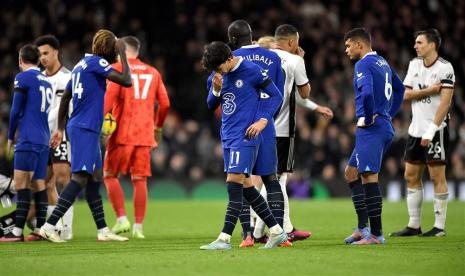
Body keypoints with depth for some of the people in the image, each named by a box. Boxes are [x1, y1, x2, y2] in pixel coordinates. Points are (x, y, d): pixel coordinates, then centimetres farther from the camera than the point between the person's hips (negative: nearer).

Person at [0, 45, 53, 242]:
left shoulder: (23, 78, -5)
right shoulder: (46, 81, 17)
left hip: (28, 140, -7)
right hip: (44, 140, 7)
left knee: (21, 184, -10)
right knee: (39, 184, 8)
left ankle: (18, 231, -15)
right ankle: (40, 229, 5)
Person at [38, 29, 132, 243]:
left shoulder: (81, 65, 17)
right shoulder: (97, 62, -11)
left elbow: (65, 97, 22)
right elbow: (126, 81, -17)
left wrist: (61, 128, 26)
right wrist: (122, 54, -6)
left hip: (87, 130, 10)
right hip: (85, 129, -10)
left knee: (95, 179, 11)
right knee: (80, 178, -14)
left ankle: (103, 230, 15)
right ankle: (49, 226, -19)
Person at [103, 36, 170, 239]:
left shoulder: (118, 68, -1)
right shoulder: (153, 72, 14)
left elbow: (109, 98, -14)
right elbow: (164, 104, 13)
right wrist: (158, 127, 25)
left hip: (122, 133, -4)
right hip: (145, 135, 4)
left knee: (110, 175, 6)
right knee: (140, 180, 5)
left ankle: (122, 219, -6)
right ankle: (138, 227, 2)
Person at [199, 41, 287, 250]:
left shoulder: (252, 71, -10)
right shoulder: (218, 75, 9)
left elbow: (276, 95, -3)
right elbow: (211, 105, 14)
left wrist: (263, 120, -14)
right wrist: (216, 90, -6)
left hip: (244, 137, -8)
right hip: (227, 137, 8)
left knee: (234, 183, -14)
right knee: (244, 186, 10)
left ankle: (225, 238, -17)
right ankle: (276, 231, 19)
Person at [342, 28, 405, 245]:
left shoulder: (363, 64, -11)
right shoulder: (382, 62, 18)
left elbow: (366, 92, -28)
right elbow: (399, 88, 30)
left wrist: (367, 117, -15)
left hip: (371, 128, -10)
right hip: (385, 126, 10)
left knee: (369, 177, -9)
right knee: (351, 172, 16)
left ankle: (376, 234, -10)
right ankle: (362, 227, 14)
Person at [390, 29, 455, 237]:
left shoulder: (445, 68, -10)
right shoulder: (414, 64, 10)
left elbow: (445, 102, -16)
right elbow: (406, 95, 3)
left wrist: (431, 130, -20)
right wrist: (429, 90, -12)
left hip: (436, 130, -7)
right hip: (416, 129, 7)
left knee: (437, 176, -4)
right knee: (411, 176, 7)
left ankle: (439, 226, 1)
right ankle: (414, 225, 13)